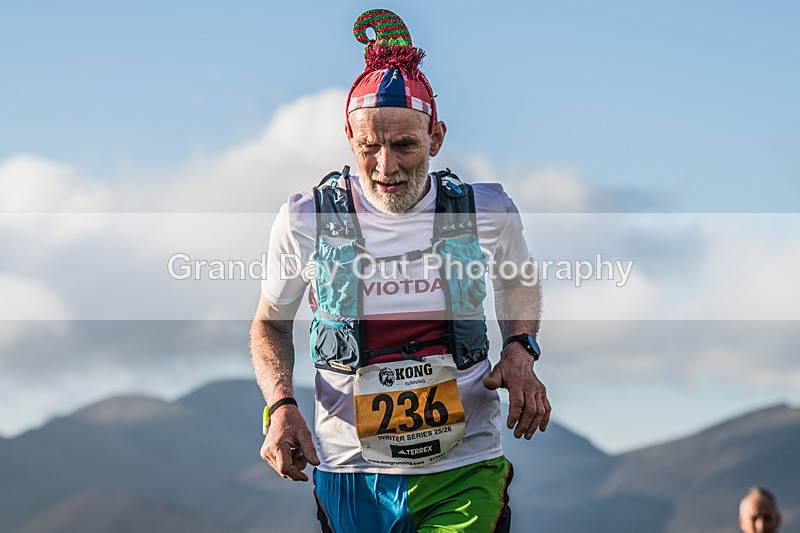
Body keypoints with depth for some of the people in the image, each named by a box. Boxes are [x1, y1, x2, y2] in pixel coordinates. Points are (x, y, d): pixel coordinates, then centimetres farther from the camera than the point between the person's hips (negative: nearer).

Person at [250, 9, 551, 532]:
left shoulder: (490, 211, -3)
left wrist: (520, 351, 0)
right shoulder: (305, 220, -6)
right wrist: (280, 404, -7)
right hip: (350, 475, 1)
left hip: (465, 472, -1)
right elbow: (270, 322, 10)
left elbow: (520, 283, 19)